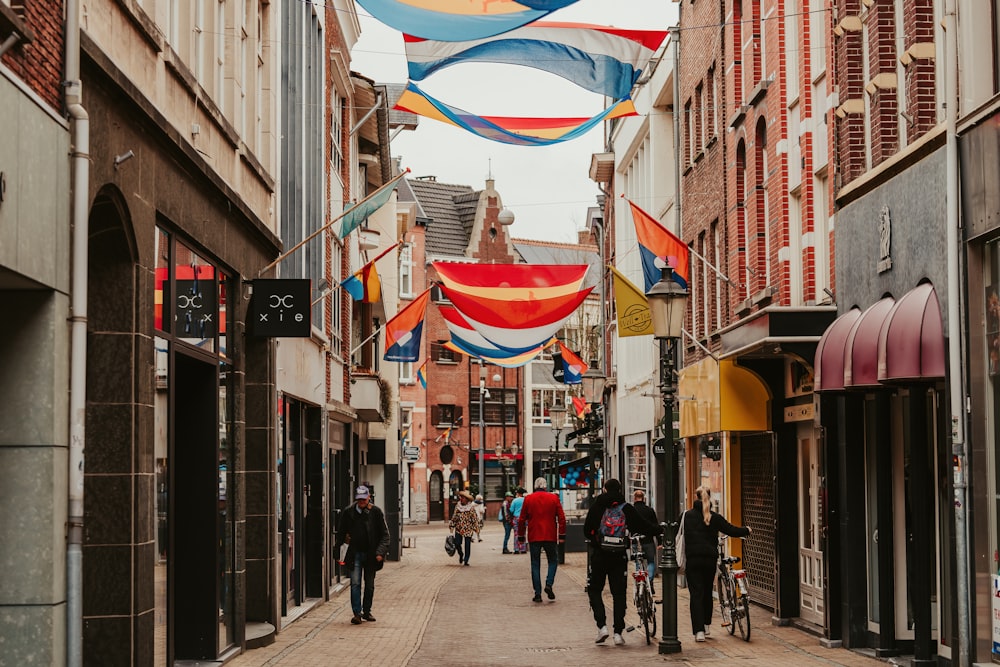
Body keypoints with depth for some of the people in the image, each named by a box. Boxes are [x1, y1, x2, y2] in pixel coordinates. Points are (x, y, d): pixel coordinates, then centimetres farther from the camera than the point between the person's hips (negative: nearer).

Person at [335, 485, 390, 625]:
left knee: (369, 584, 9)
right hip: (355, 554, 0)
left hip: (371, 554, 0)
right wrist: (337, 551, 7)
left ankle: (367, 612, 22)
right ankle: (357, 613, -10)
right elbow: (341, 533, 12)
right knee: (355, 583, -10)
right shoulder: (348, 513, 2)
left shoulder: (376, 512, -2)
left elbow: (384, 534, -1)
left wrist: (381, 552, -12)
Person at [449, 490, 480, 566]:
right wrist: (452, 526, 10)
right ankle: (461, 554, 24)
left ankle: (466, 561, 11)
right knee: (457, 544, -6)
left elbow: (475, 519, -5)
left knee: (467, 545, -1)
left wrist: (476, 528, -7)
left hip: (468, 529, -3)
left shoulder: (471, 508, -8)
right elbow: (454, 517, 12)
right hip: (459, 528, 3)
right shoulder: (457, 506, 3)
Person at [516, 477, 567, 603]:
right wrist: (562, 535, 4)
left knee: (535, 564, 6)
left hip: (534, 537, 0)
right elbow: (561, 518, -1)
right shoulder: (554, 498, 0)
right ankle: (549, 584, -6)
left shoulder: (528, 499, 1)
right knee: (553, 561, 15)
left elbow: (522, 520, 3)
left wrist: (521, 536, 12)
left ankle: (537, 593, 1)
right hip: (550, 536, 0)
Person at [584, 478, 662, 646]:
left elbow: (587, 530, 0)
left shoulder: (597, 506, 0)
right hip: (619, 557, 1)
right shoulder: (627, 509, 3)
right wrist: (662, 530, 20)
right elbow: (644, 527, 5)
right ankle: (618, 632, 3)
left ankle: (602, 626, -5)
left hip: (599, 555, -1)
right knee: (619, 593, 7)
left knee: (595, 590, 12)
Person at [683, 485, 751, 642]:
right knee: (707, 592, 19)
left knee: (696, 594, -3)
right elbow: (732, 531, 8)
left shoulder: (686, 516, 1)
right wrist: (746, 530, 27)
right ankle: (706, 625, 29)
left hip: (693, 559, -2)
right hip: (710, 559, 2)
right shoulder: (715, 517, 3)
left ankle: (698, 630, -12)